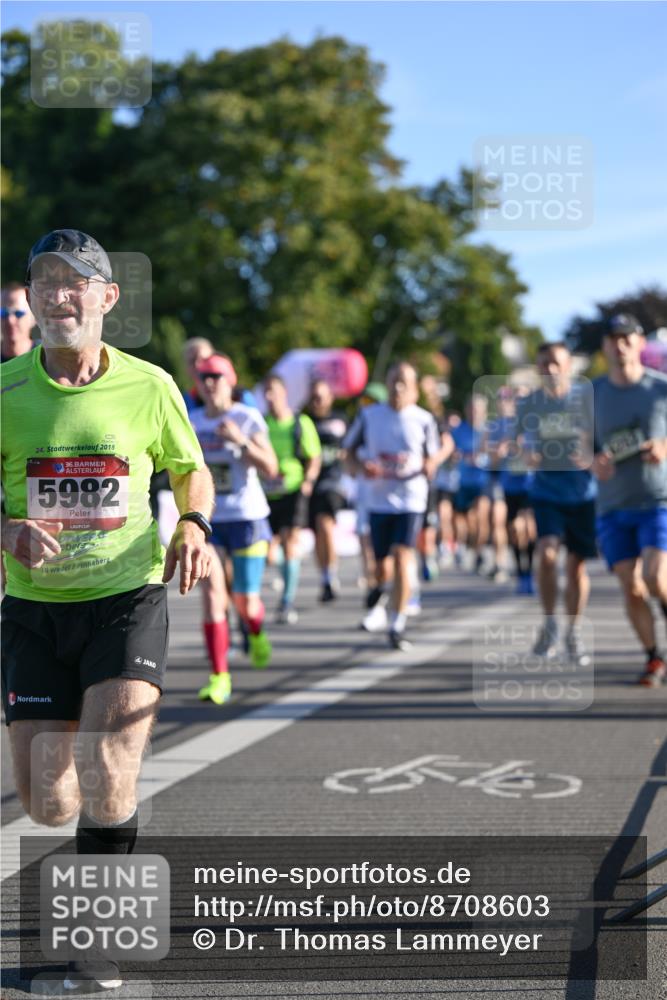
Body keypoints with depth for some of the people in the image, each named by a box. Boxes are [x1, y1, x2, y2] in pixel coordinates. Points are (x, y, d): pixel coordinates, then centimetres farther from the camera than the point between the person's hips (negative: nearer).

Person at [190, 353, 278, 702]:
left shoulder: (248, 418, -5)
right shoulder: (191, 423, 7)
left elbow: (270, 468, -12)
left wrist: (241, 440, -25)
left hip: (246, 518, -3)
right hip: (206, 520, 3)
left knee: (245, 601, 2)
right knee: (212, 596, -9)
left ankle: (256, 635, 40)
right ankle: (219, 678, -6)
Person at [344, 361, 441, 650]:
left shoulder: (423, 420, 0)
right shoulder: (369, 415, 3)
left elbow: (432, 456, 10)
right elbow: (351, 449, 11)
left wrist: (428, 466, -13)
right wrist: (362, 466, -9)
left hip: (411, 499, -2)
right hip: (379, 499, 2)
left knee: (402, 557, -14)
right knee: (380, 563, 7)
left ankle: (397, 625, -8)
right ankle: (380, 586, 45)